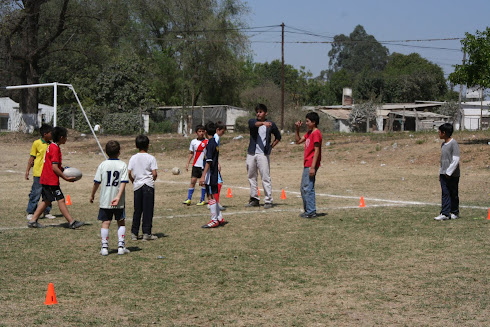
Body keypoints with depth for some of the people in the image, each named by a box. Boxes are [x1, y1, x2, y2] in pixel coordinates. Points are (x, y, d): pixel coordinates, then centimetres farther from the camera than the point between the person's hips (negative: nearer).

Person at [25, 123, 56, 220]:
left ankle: (47, 212, 18)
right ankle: (30, 213, 7)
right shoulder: (36, 143, -6)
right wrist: (27, 170, -5)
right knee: (36, 193, -2)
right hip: (38, 173, -5)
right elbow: (32, 158, -2)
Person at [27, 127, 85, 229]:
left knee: (47, 201, 14)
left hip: (45, 180, 10)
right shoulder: (55, 148, -16)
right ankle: (72, 222, -5)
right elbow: (54, 167, -20)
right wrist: (66, 178, -16)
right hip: (51, 181, -10)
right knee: (61, 200, -7)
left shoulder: (51, 147, 15)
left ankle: (33, 221, 15)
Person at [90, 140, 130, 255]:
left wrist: (92, 195, 13)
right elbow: (123, 183, -13)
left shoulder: (103, 165, -1)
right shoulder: (123, 165, -3)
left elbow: (97, 182, 1)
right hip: (118, 202, -1)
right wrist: (118, 197, -17)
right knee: (121, 222, 12)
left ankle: (104, 247, 3)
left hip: (104, 200, 1)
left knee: (105, 223, 7)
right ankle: (121, 246, 6)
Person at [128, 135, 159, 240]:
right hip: (148, 185, -3)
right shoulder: (151, 158, -6)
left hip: (137, 186, 3)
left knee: (137, 210, 10)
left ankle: (134, 233, 11)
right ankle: (146, 233, 0)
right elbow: (154, 174, -11)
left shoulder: (133, 158, 3)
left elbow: (129, 173, -1)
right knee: (148, 210, 1)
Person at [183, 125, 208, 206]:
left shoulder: (207, 142, -2)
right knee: (193, 181, -1)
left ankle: (202, 200, 10)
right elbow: (191, 153, 14)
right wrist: (187, 163, 9)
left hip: (204, 165, -2)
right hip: (196, 165, 2)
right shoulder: (193, 142, 6)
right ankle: (189, 199, 2)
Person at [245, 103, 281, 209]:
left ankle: (268, 201, -3)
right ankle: (254, 199, 21)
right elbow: (255, 124, -20)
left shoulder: (271, 124, 4)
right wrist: (263, 123, -40)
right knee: (251, 177, 10)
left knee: (266, 178, -7)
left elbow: (278, 137, 16)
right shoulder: (252, 121, 5)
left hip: (263, 154, -3)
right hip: (251, 153, 3)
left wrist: (271, 146, 3)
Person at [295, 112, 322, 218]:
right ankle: (308, 210, 20)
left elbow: (316, 151, -18)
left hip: (311, 165, -10)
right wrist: (297, 129, 11)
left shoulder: (316, 133, -14)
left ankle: (311, 212, -6)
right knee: (304, 188, 14)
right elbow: (298, 141, 24)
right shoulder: (309, 133, 16)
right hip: (307, 165, 10)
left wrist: (313, 167, -22)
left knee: (308, 188, -9)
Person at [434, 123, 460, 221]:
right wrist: (440, 172, 18)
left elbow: (456, 160, -16)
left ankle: (454, 213, 16)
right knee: (445, 194, 1)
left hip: (452, 175, -7)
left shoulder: (453, 143, -12)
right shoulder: (443, 145, 14)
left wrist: (449, 172, -17)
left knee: (453, 194, 4)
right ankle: (445, 213, -2)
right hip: (444, 174, 7)